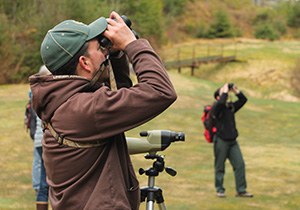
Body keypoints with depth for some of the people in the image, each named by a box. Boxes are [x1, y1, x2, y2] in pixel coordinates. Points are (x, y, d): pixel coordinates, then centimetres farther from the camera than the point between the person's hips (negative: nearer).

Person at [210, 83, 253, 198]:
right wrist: (225, 91, -15)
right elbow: (221, 102, -29)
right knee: (220, 167, 2)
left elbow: (243, 100, 18)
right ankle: (220, 190, 14)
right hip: (221, 141, -6)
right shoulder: (216, 108, -7)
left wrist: (235, 90, 7)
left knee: (240, 165, 0)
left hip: (232, 141, 6)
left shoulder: (231, 107, 15)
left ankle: (241, 191, 4)